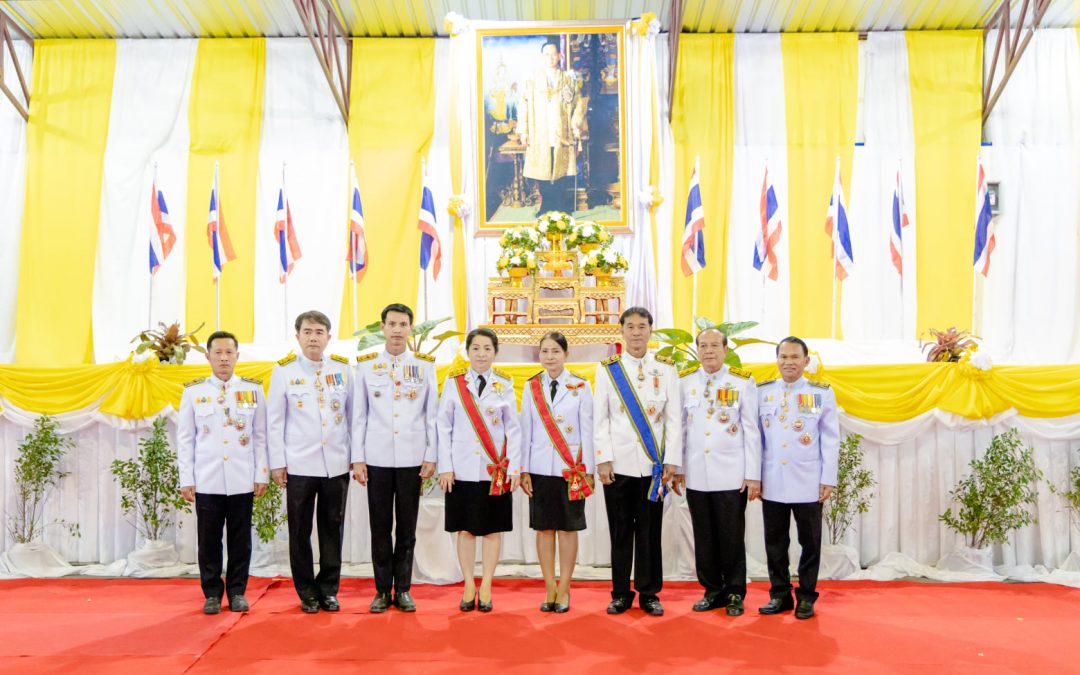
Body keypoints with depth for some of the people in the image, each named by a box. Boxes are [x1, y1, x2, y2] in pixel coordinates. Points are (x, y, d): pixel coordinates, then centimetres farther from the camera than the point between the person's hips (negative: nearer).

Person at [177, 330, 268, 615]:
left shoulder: (253, 389, 6)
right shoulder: (192, 391, 5)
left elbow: (261, 435, 6)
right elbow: (185, 438, 5)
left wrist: (261, 474, 1)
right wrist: (186, 479, 1)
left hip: (242, 481, 0)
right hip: (206, 480, 0)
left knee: (240, 539, 6)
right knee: (209, 540, 5)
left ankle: (237, 592, 19)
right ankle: (212, 593, 18)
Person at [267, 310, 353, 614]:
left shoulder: (343, 369, 6)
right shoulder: (283, 371, 1)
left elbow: (353, 414, 9)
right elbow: (274, 420, 2)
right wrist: (277, 462, -1)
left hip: (337, 464, 1)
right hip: (299, 464, -1)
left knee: (332, 528, 7)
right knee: (300, 531, 5)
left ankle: (328, 589, 20)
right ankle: (307, 592, 19)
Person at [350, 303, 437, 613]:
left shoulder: (425, 365, 5)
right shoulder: (366, 365, 6)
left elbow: (432, 415, 4)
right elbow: (358, 415, 5)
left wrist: (431, 457, -1)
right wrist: (357, 458, 0)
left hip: (412, 458, 0)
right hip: (377, 457, 0)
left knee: (407, 527, 6)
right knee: (380, 526, 4)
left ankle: (403, 589, 17)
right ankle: (382, 590, 16)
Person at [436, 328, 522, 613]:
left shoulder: (504, 384, 2)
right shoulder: (453, 382, 1)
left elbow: (513, 428, 3)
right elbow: (443, 426, 1)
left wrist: (514, 467, -3)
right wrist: (445, 466, -5)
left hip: (495, 469, 0)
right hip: (462, 468, 0)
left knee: (492, 528, 6)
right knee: (465, 528, 6)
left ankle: (486, 587, 17)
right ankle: (468, 586, 18)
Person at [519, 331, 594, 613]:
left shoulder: (580, 387, 1)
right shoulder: (531, 387, 6)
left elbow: (586, 430, 0)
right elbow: (526, 430, 7)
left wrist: (588, 470, -4)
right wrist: (524, 470, 3)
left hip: (571, 468, -2)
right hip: (540, 468, 2)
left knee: (568, 528, 3)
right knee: (544, 528, 5)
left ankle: (564, 589, 12)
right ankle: (550, 588, 15)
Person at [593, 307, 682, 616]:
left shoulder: (666, 368, 5)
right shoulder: (607, 369, 5)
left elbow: (675, 418, 3)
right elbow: (600, 418, 2)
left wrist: (671, 461, -3)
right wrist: (603, 459, -5)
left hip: (653, 463, 0)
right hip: (618, 463, 0)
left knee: (650, 531, 6)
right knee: (620, 531, 6)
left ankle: (649, 593, 18)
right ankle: (621, 594, 17)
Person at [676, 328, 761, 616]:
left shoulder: (743, 381, -1)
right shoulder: (684, 380, 5)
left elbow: (751, 431, -1)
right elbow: (679, 427, 8)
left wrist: (753, 475, -4)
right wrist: (676, 466, 6)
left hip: (731, 475, -2)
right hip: (696, 474, 2)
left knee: (731, 537, 5)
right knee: (704, 538, 9)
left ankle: (734, 593, 20)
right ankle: (712, 591, 23)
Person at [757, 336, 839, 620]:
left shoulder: (822, 393, 1)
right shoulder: (762, 392, 6)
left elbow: (831, 439, 1)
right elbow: (756, 436, 6)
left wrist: (828, 479, -3)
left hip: (808, 483, -2)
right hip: (772, 482, 2)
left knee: (809, 542, 7)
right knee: (775, 542, 9)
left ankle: (806, 597, 20)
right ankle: (779, 594, 21)